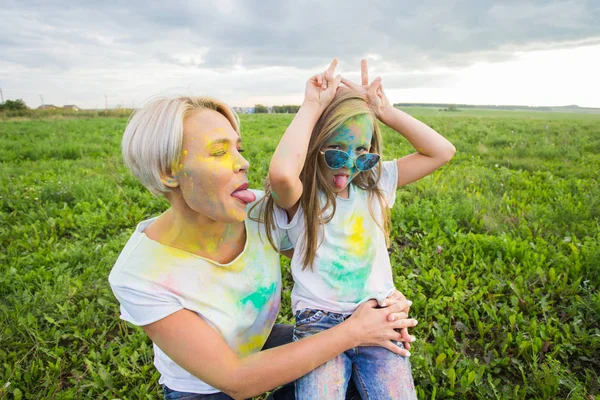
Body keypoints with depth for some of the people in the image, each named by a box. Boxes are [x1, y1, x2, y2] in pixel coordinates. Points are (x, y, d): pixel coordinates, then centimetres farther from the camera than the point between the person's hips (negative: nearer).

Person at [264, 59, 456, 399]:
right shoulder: (299, 198, -10)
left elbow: (442, 152, 1)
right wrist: (312, 107, -21)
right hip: (320, 322, -3)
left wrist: (385, 112, -5)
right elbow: (281, 173, -35)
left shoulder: (375, 183, 3)